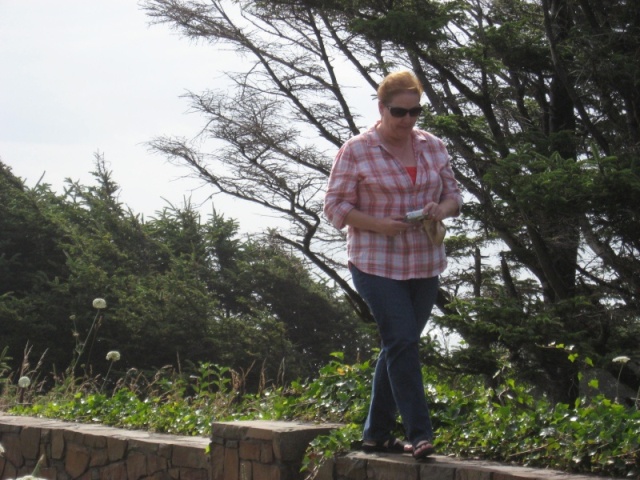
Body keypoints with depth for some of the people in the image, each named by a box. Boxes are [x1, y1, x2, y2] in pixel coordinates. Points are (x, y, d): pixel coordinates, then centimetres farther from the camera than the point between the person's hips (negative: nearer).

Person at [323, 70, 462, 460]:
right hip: (377, 264, -5)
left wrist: (443, 209, -8)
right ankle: (419, 433, -8)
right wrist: (381, 225, -20)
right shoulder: (356, 151, -7)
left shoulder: (434, 147, 8)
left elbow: (453, 193, 16)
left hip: (425, 264, 5)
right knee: (402, 341, -13)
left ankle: (377, 433, 22)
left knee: (398, 345, 11)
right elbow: (336, 207, -6)